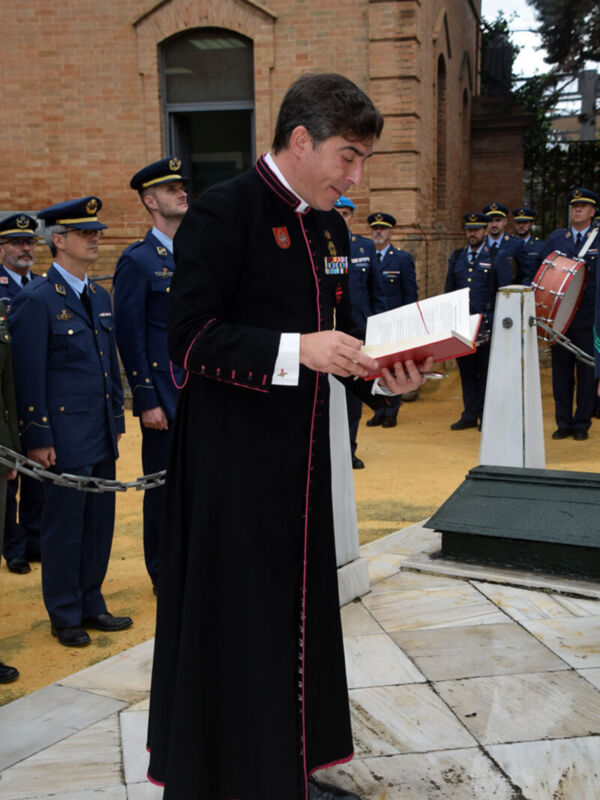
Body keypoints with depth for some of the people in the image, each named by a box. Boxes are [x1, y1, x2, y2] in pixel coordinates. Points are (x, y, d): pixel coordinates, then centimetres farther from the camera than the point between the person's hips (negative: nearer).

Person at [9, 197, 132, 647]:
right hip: (64, 436, -7)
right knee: (64, 527, 4)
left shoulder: (100, 297, 13)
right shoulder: (37, 300, -10)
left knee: (99, 523, 13)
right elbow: (29, 376, -12)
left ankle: (91, 605, 27)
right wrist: (37, 438, -13)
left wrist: (117, 421, 16)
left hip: (102, 436, 7)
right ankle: (65, 616, 18)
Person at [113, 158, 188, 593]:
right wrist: (146, 402, -13)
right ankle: (164, 574, 19)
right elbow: (130, 337, -9)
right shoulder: (137, 261, -6)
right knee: (164, 485, 4)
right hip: (165, 394, -5)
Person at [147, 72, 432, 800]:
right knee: (233, 623, 1)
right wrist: (295, 350, -25)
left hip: (299, 449, 8)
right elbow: (189, 337, -17)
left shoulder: (329, 228, 12)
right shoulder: (223, 213, -12)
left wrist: (381, 377, -2)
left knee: (299, 610, 15)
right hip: (231, 459, -8)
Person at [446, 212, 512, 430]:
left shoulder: (497, 257, 1)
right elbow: (449, 290, 18)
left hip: (487, 324, -4)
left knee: (486, 371, 1)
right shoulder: (456, 257, 14)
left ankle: (486, 416, 8)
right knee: (466, 370, 8)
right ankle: (470, 415, 16)